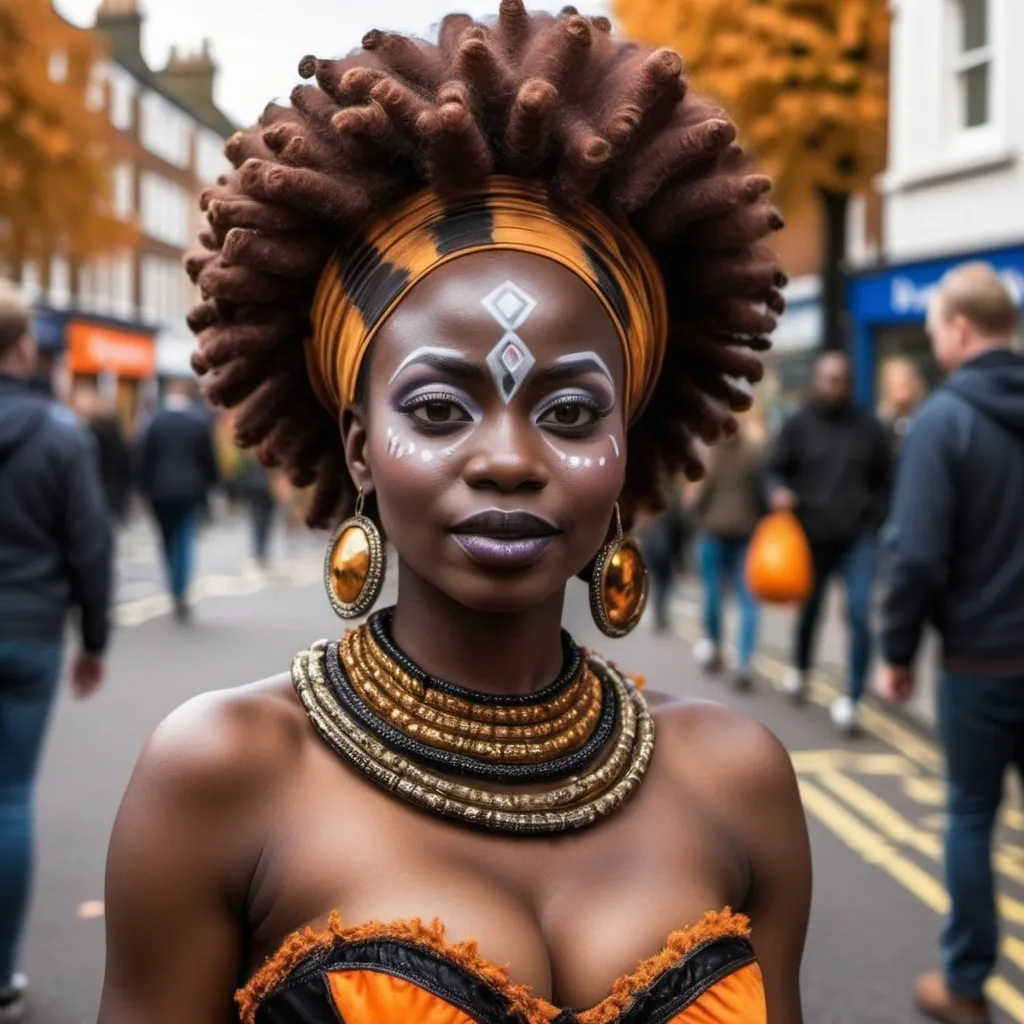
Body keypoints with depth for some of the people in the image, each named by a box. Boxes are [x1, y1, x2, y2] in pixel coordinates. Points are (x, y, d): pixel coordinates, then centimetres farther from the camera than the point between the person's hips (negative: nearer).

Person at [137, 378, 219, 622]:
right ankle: (181, 592, -17)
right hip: (190, 491, -1)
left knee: (168, 541, 13)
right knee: (185, 541, -2)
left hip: (160, 492, 1)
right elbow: (209, 460, 1)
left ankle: (176, 593, 16)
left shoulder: (155, 422, -1)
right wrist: (207, 487, 12)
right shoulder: (200, 423, -2)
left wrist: (145, 488, 7)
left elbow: (144, 459, 0)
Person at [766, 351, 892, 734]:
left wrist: (873, 521, 5)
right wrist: (778, 491, -20)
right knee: (809, 609, 16)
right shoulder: (798, 425, -1)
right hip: (812, 535, 0)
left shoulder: (869, 428, 3)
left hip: (859, 537, 0)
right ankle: (800, 668, 43)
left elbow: (884, 481, 12)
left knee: (860, 616, -13)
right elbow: (776, 470, 2)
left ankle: (850, 698, -7)